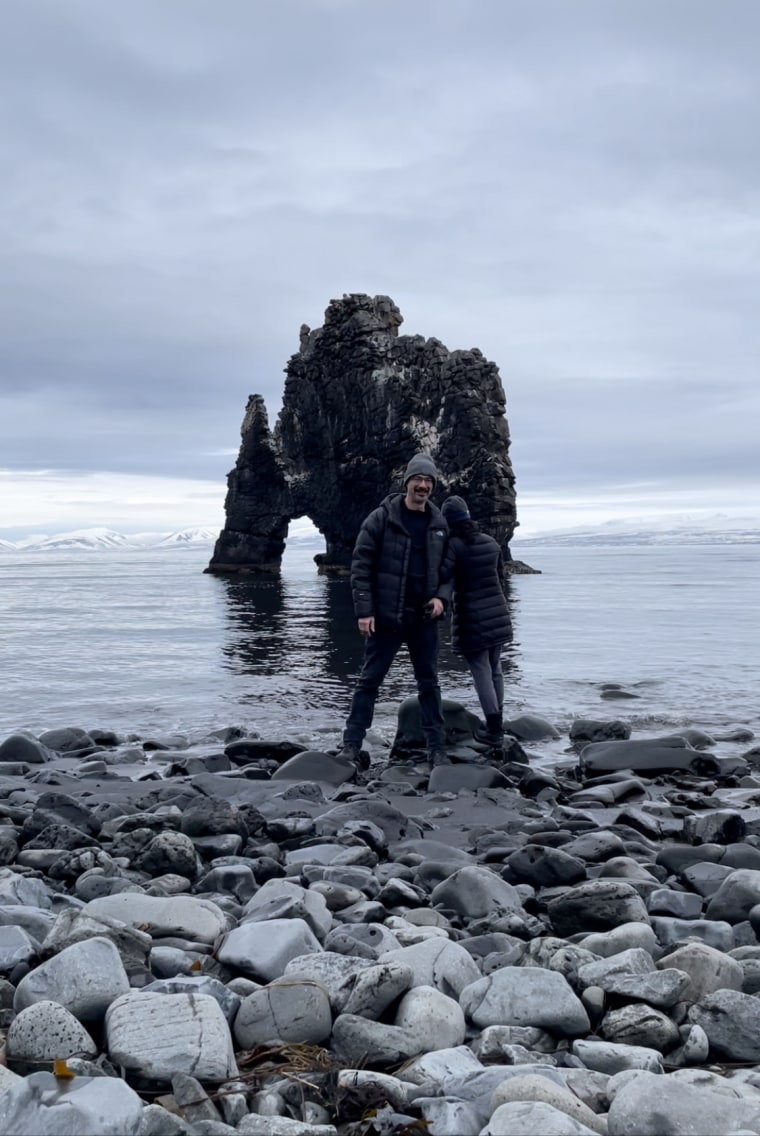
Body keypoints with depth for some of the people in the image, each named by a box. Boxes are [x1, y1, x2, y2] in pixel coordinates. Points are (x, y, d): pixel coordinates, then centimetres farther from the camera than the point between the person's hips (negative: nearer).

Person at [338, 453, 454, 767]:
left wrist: (442, 596, -4)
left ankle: (437, 748, 18)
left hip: (424, 618, 4)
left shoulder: (439, 524, 7)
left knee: (429, 683, 10)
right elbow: (361, 565, -8)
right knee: (369, 680, 2)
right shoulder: (382, 518, -6)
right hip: (385, 617, -4)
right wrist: (364, 610, -14)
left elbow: (447, 567, 15)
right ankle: (351, 744, 10)